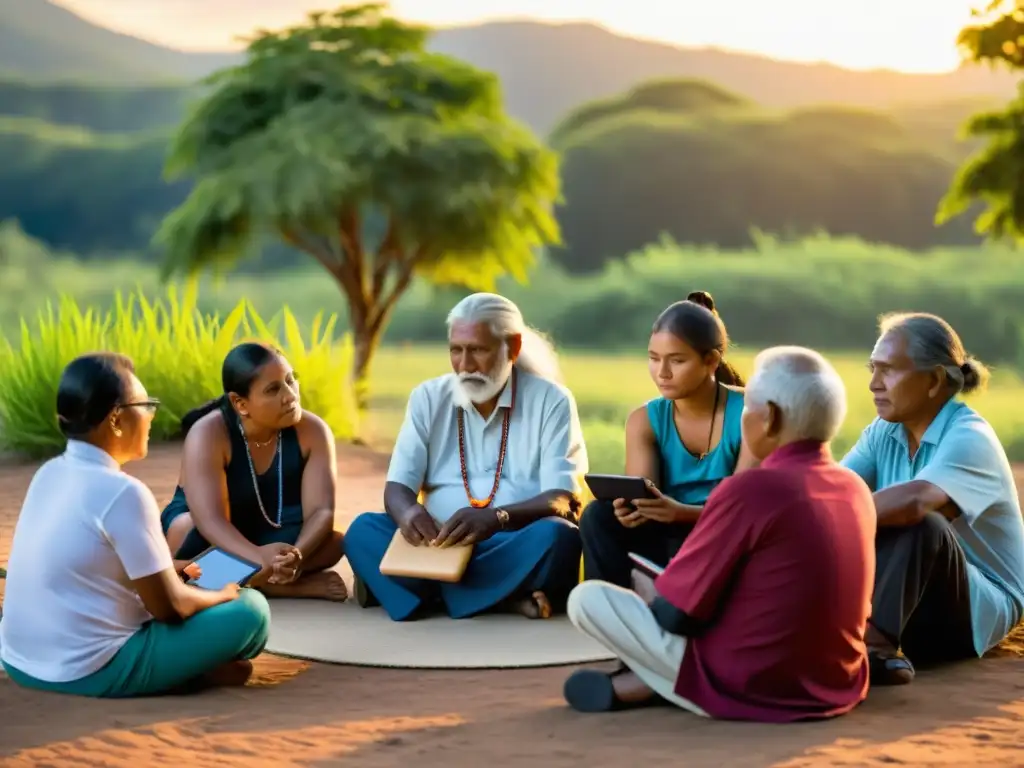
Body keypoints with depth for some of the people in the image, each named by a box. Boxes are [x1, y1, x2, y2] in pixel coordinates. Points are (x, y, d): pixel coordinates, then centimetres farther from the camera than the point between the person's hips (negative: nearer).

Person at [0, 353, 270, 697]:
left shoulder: (48, 474, 5)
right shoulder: (123, 492, -19)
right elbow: (170, 606, -13)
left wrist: (163, 570, 21)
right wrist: (222, 594, 6)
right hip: (91, 673, -8)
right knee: (251, 609, -3)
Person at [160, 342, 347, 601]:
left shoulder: (312, 431, -17)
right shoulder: (208, 434, -27)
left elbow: (320, 511, -25)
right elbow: (211, 521, -38)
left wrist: (296, 555, -48)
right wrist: (259, 558, -58)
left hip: (272, 538, 3)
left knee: (332, 542, -27)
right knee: (193, 534, -38)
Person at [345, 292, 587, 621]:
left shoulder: (551, 401, 1)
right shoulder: (427, 398, 9)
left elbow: (562, 500, -10)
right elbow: (397, 488, 3)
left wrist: (496, 518, -31)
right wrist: (408, 514, -24)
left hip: (517, 549, -2)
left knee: (557, 537, -34)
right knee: (363, 530, -24)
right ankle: (504, 598, -34)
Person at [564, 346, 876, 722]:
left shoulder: (749, 490, -19)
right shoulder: (857, 489, 3)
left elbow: (674, 612, -13)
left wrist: (648, 592, 10)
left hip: (751, 688, -7)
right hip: (838, 686, 7)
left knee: (586, 599, 0)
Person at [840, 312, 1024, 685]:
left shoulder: (970, 437, -19)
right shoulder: (883, 433, 3)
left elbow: (913, 501, -39)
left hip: (980, 608, -6)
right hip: (904, 599, 6)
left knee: (920, 525, -34)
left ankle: (874, 645, -44)